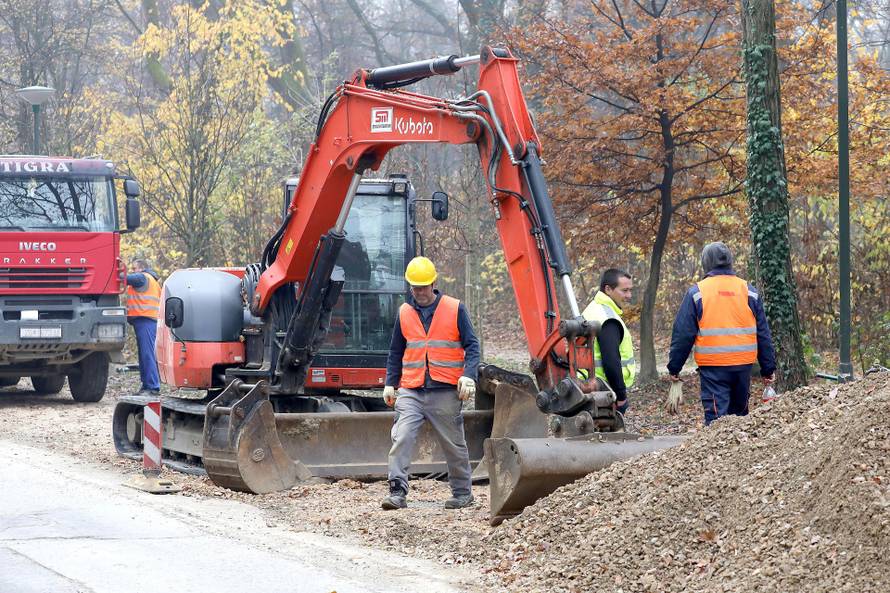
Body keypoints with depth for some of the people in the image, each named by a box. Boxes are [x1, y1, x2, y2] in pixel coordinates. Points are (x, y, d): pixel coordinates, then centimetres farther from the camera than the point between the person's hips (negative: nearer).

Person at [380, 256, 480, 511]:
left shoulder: (455, 309, 0)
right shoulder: (404, 313, 10)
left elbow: (471, 345, 0)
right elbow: (396, 352, 18)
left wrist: (468, 376, -14)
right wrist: (390, 384, 11)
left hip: (445, 391, -2)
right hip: (411, 391, 2)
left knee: (454, 445, 8)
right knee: (401, 438, -14)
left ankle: (462, 492, 22)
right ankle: (397, 492, -16)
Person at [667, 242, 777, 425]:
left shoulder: (697, 293, -1)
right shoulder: (749, 291, 8)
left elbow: (683, 334, 0)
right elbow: (763, 333, 11)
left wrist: (674, 367, 8)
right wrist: (768, 368, 16)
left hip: (712, 366, -3)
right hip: (743, 365, 3)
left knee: (716, 417, -5)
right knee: (739, 412, 18)